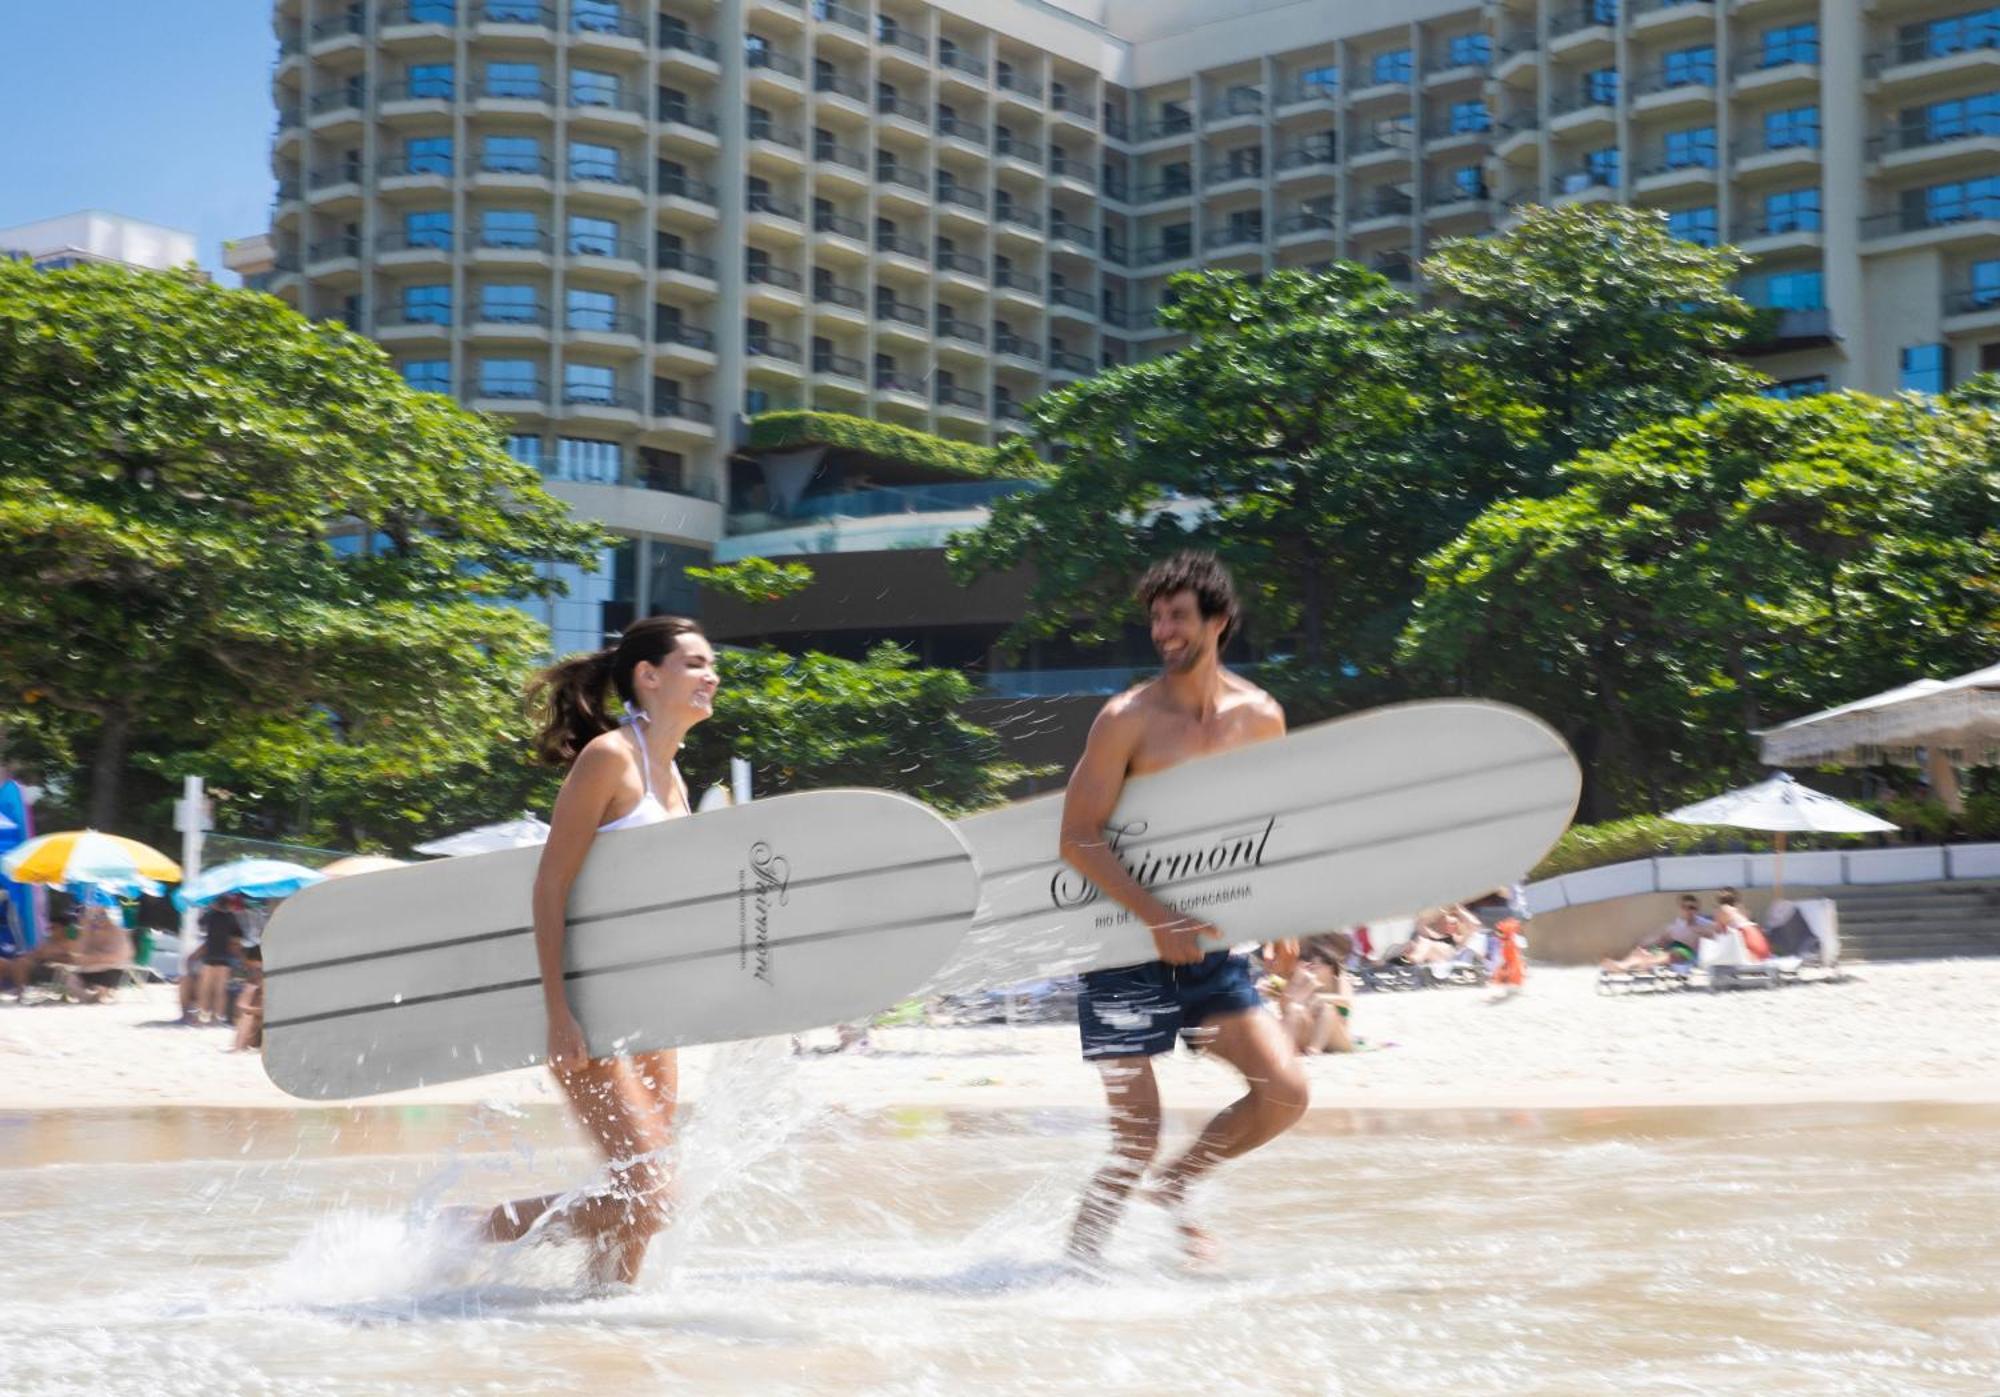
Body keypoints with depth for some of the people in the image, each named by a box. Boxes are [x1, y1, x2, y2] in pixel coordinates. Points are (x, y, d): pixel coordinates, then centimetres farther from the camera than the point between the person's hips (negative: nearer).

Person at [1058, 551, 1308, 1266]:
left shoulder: (1260, 716, 4)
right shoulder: (1127, 718, -10)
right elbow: (1078, 839, -14)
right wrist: (1158, 917, -22)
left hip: (1208, 946, 5)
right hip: (1127, 950, -5)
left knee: (1285, 1092, -5)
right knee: (1136, 1140, -6)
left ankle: (1175, 1188, 18)